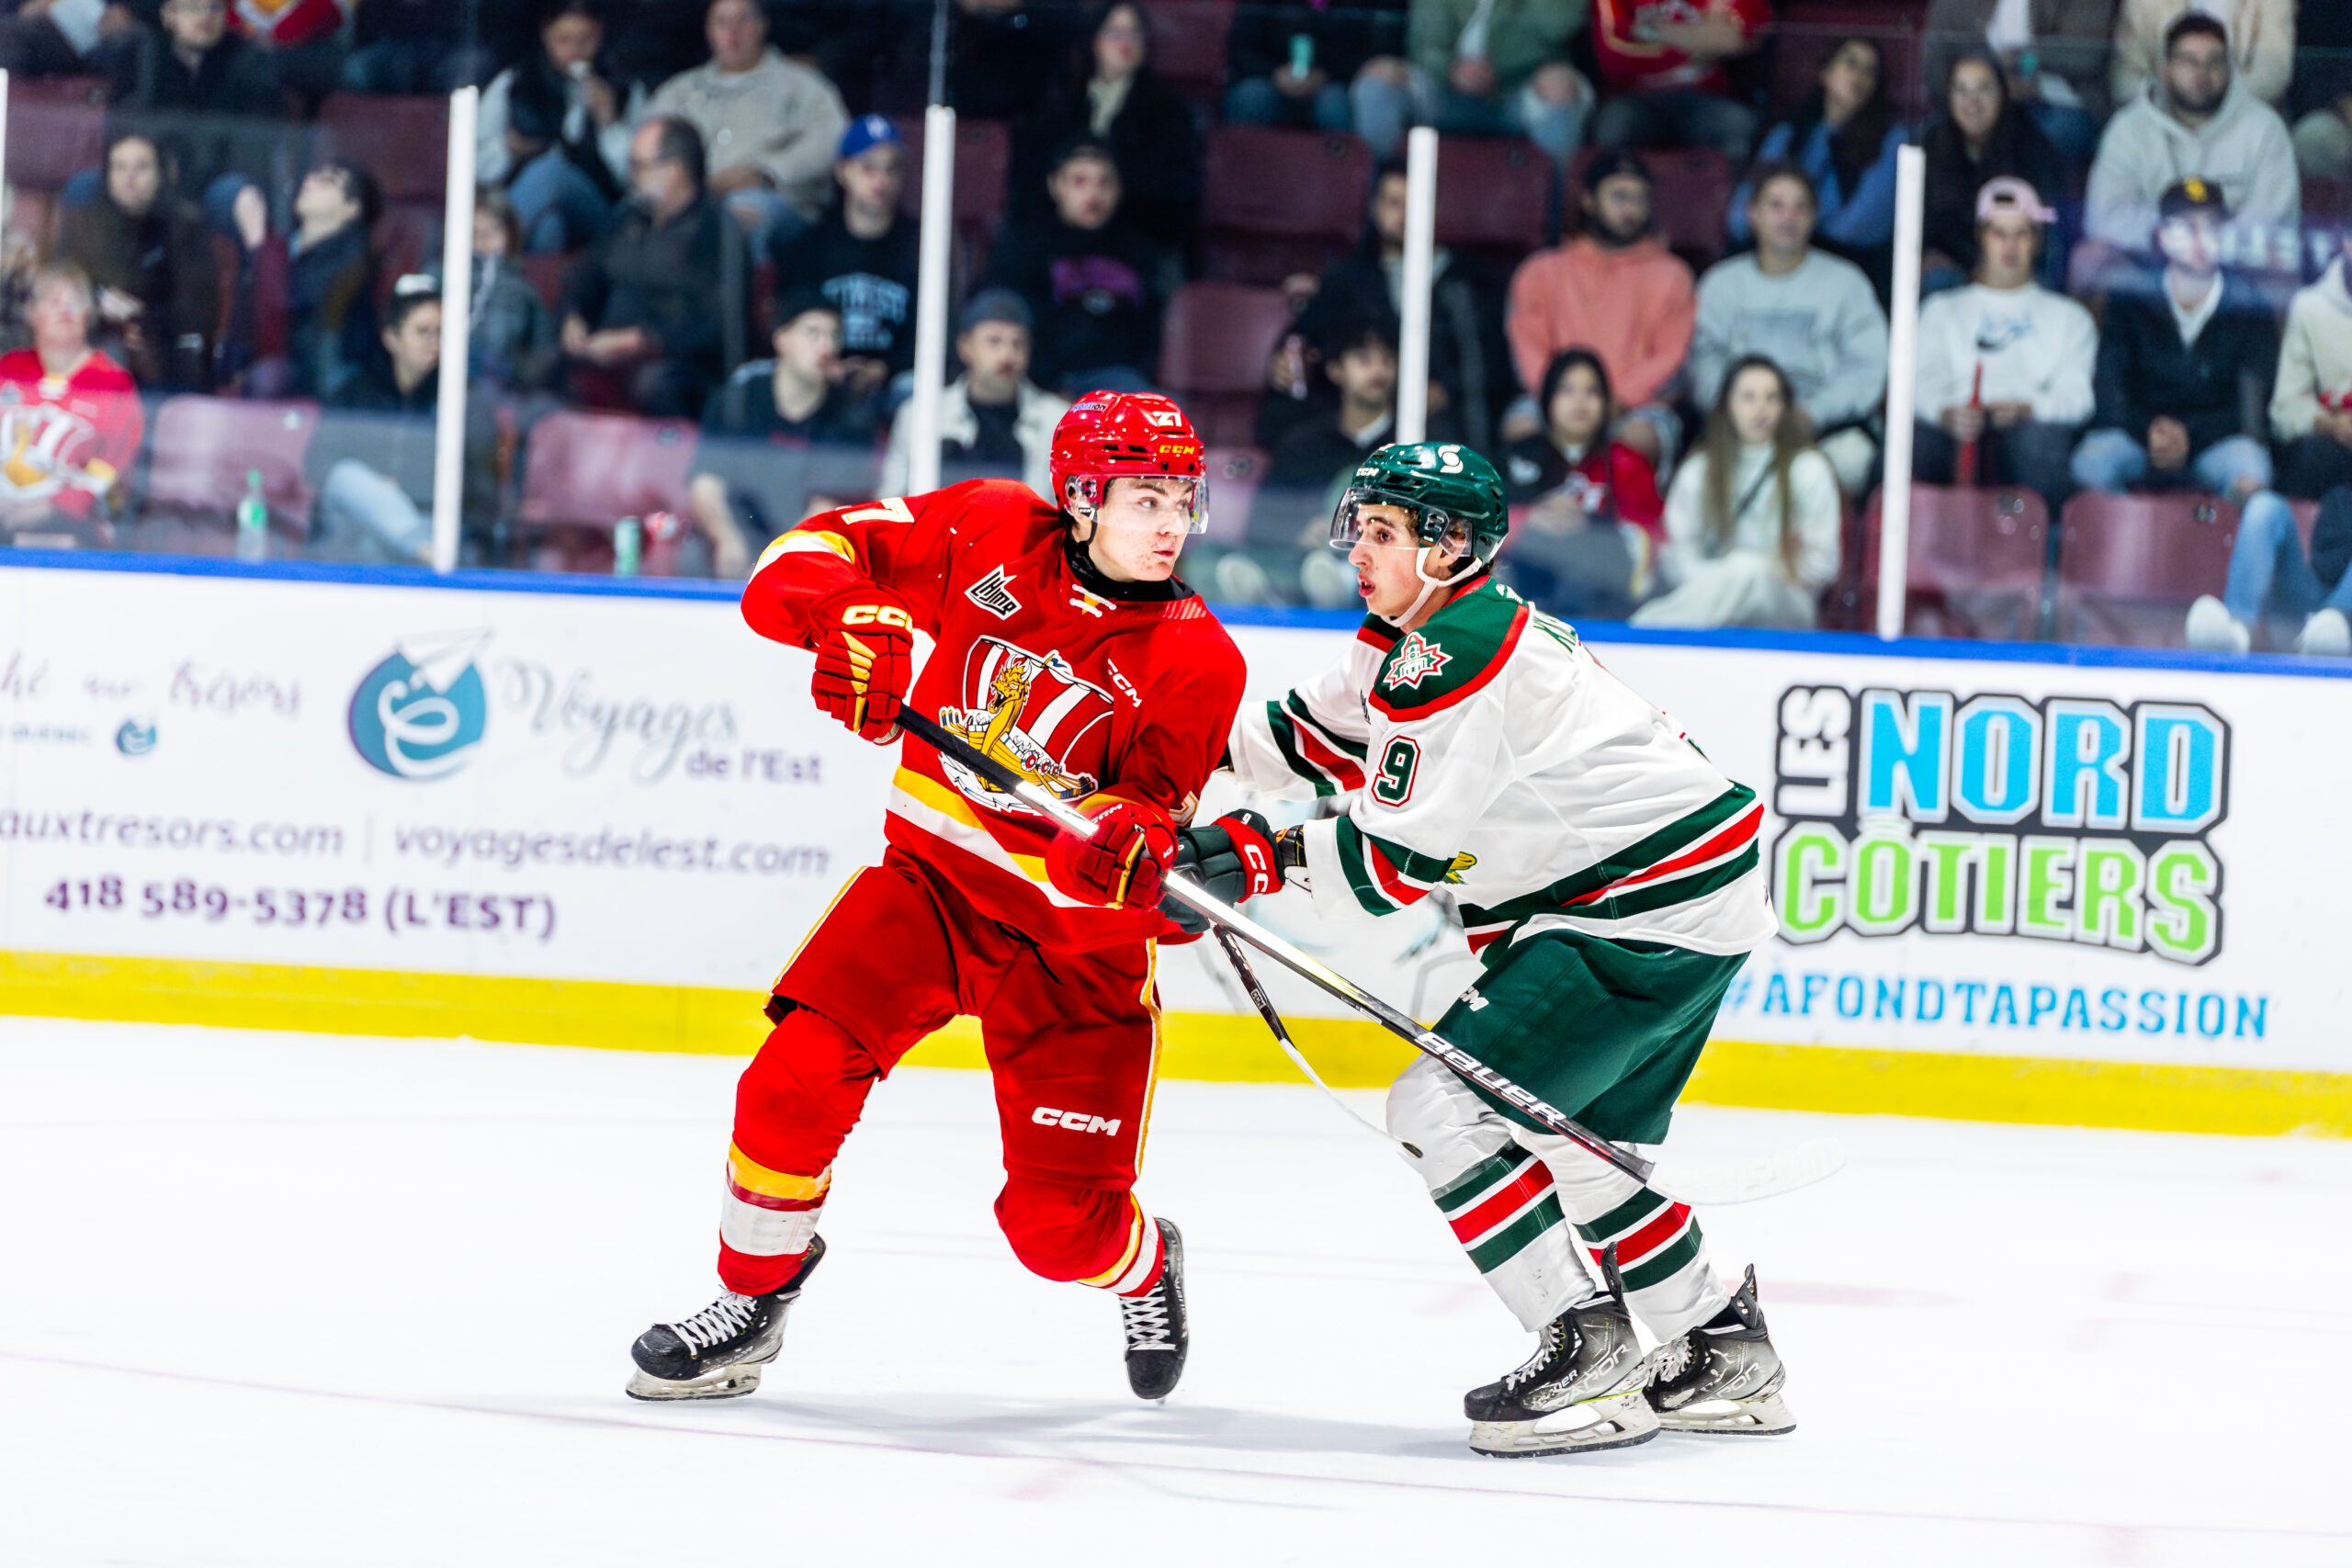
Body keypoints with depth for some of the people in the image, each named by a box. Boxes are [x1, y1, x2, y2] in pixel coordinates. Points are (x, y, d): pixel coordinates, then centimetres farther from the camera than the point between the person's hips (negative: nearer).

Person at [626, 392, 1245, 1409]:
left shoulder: (1196, 664, -12)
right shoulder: (990, 534, -8)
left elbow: (1157, 814, -16)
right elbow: (813, 556, -7)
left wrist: (1129, 842, -39)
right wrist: (851, 622, -28)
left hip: (1073, 927, -2)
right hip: (932, 868, 2)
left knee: (1058, 1220, -4)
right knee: (798, 1078, -17)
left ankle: (1143, 1270, 34)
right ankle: (751, 1305, 8)